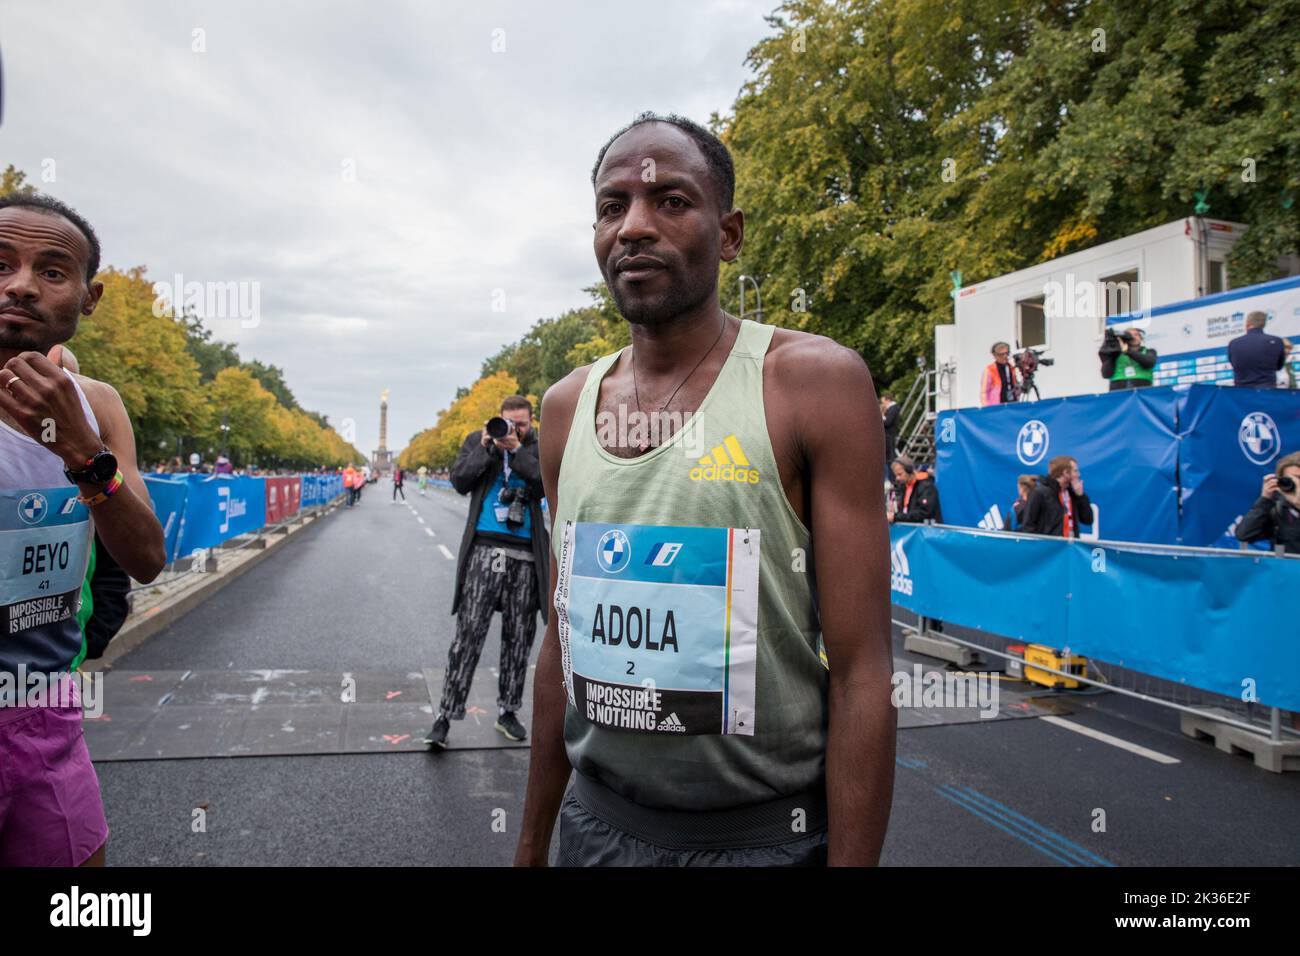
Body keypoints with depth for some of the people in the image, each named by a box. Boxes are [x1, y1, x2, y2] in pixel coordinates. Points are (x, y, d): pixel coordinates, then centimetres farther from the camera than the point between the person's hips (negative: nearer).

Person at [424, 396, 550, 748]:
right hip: (484, 550, -1)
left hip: (525, 555, 2)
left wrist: (517, 450, -13)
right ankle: (445, 715, -1)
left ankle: (507, 711, 21)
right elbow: (459, 481, -1)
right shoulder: (477, 440, 9)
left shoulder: (539, 446, 8)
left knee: (519, 637, 8)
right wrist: (486, 448, -9)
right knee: (469, 633, -6)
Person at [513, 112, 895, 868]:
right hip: (596, 823, 5)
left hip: (763, 835, -4)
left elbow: (861, 673, -15)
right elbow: (564, 639, 9)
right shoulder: (568, 407, 3)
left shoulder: (813, 382, -13)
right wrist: (532, 845, 13)